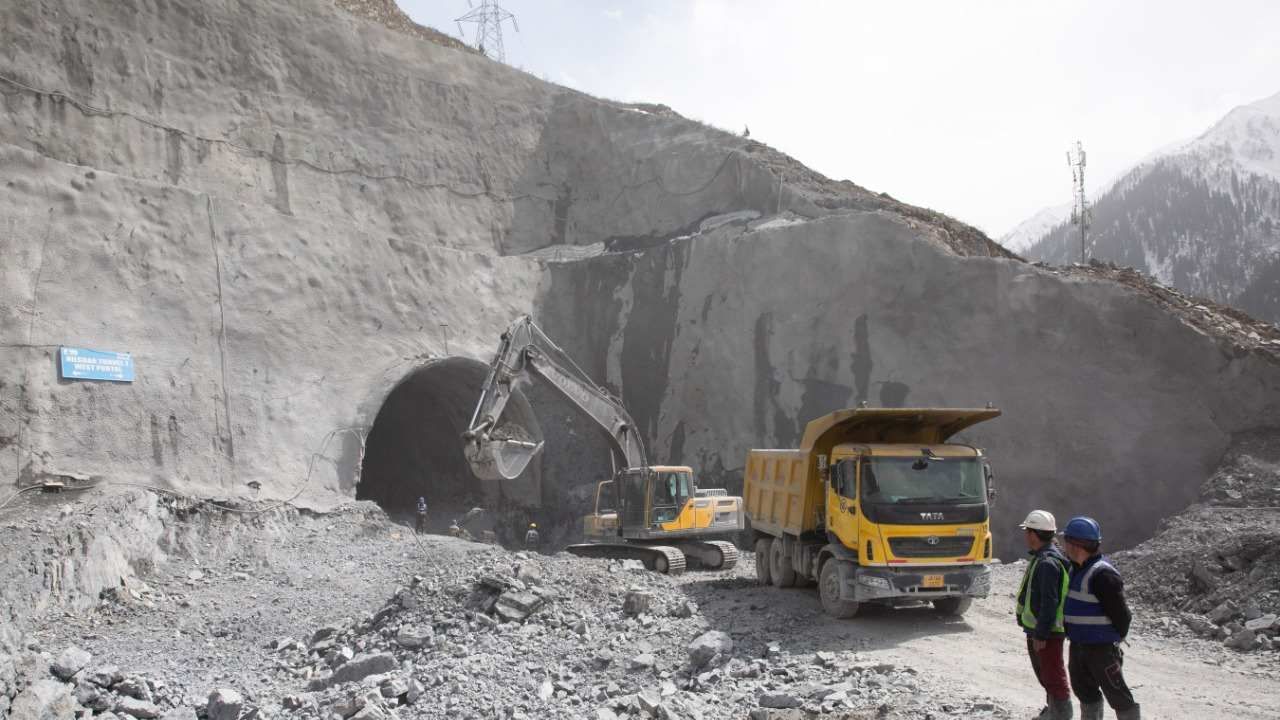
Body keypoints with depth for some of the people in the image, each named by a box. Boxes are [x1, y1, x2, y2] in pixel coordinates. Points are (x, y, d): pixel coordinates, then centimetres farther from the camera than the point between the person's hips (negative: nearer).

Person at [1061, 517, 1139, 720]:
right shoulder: (1076, 569, 8)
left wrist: (1116, 638, -7)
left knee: (1115, 692, 1)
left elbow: (1120, 612, -20)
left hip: (1101, 647, -9)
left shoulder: (1102, 574, -23)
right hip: (1078, 644, 9)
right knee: (1084, 688, 20)